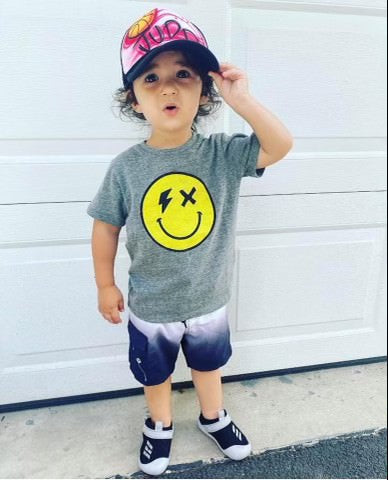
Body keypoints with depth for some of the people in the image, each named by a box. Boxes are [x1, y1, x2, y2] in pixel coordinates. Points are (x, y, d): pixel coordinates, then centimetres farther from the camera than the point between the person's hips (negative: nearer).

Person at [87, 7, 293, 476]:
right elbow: (106, 227, -7)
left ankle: (213, 417, 58)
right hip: (150, 309, 0)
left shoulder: (223, 153, -15)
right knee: (154, 374, 24)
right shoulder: (125, 167, -17)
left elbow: (280, 145, -26)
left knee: (209, 365, 28)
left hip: (209, 302, 1)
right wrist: (105, 285, -2)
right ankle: (159, 425, 56)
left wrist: (241, 99, -31)